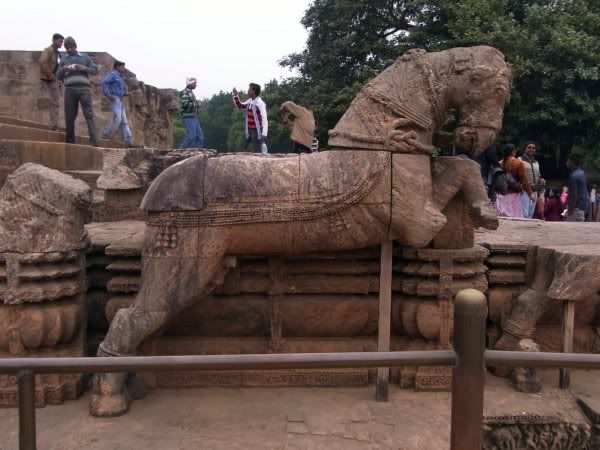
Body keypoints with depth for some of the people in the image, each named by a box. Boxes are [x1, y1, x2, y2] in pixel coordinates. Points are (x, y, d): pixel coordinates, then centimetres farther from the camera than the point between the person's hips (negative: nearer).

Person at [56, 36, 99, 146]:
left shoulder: (85, 57, 17)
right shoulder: (63, 60, 21)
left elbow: (95, 70, 10)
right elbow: (59, 77, 18)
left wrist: (83, 68, -6)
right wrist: (63, 69, -3)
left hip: (83, 88, -2)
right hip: (70, 89, 2)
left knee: (89, 114, -13)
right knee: (70, 116, 0)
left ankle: (94, 140, -22)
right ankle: (70, 141, 7)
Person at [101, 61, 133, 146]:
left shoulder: (120, 77, 23)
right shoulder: (113, 74, -3)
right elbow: (104, 82, -16)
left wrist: (125, 93, 12)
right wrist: (108, 95, -17)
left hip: (120, 100, 9)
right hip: (115, 99, -9)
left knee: (124, 121, 1)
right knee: (117, 118, -18)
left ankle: (128, 141, -3)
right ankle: (106, 135, -8)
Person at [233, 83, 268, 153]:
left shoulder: (260, 103, -16)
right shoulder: (249, 101, 8)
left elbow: (264, 118, -20)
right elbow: (240, 106, 25)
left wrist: (264, 133, -28)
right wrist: (235, 96, 10)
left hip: (256, 131, -8)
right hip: (248, 130, 8)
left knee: (258, 151, -3)